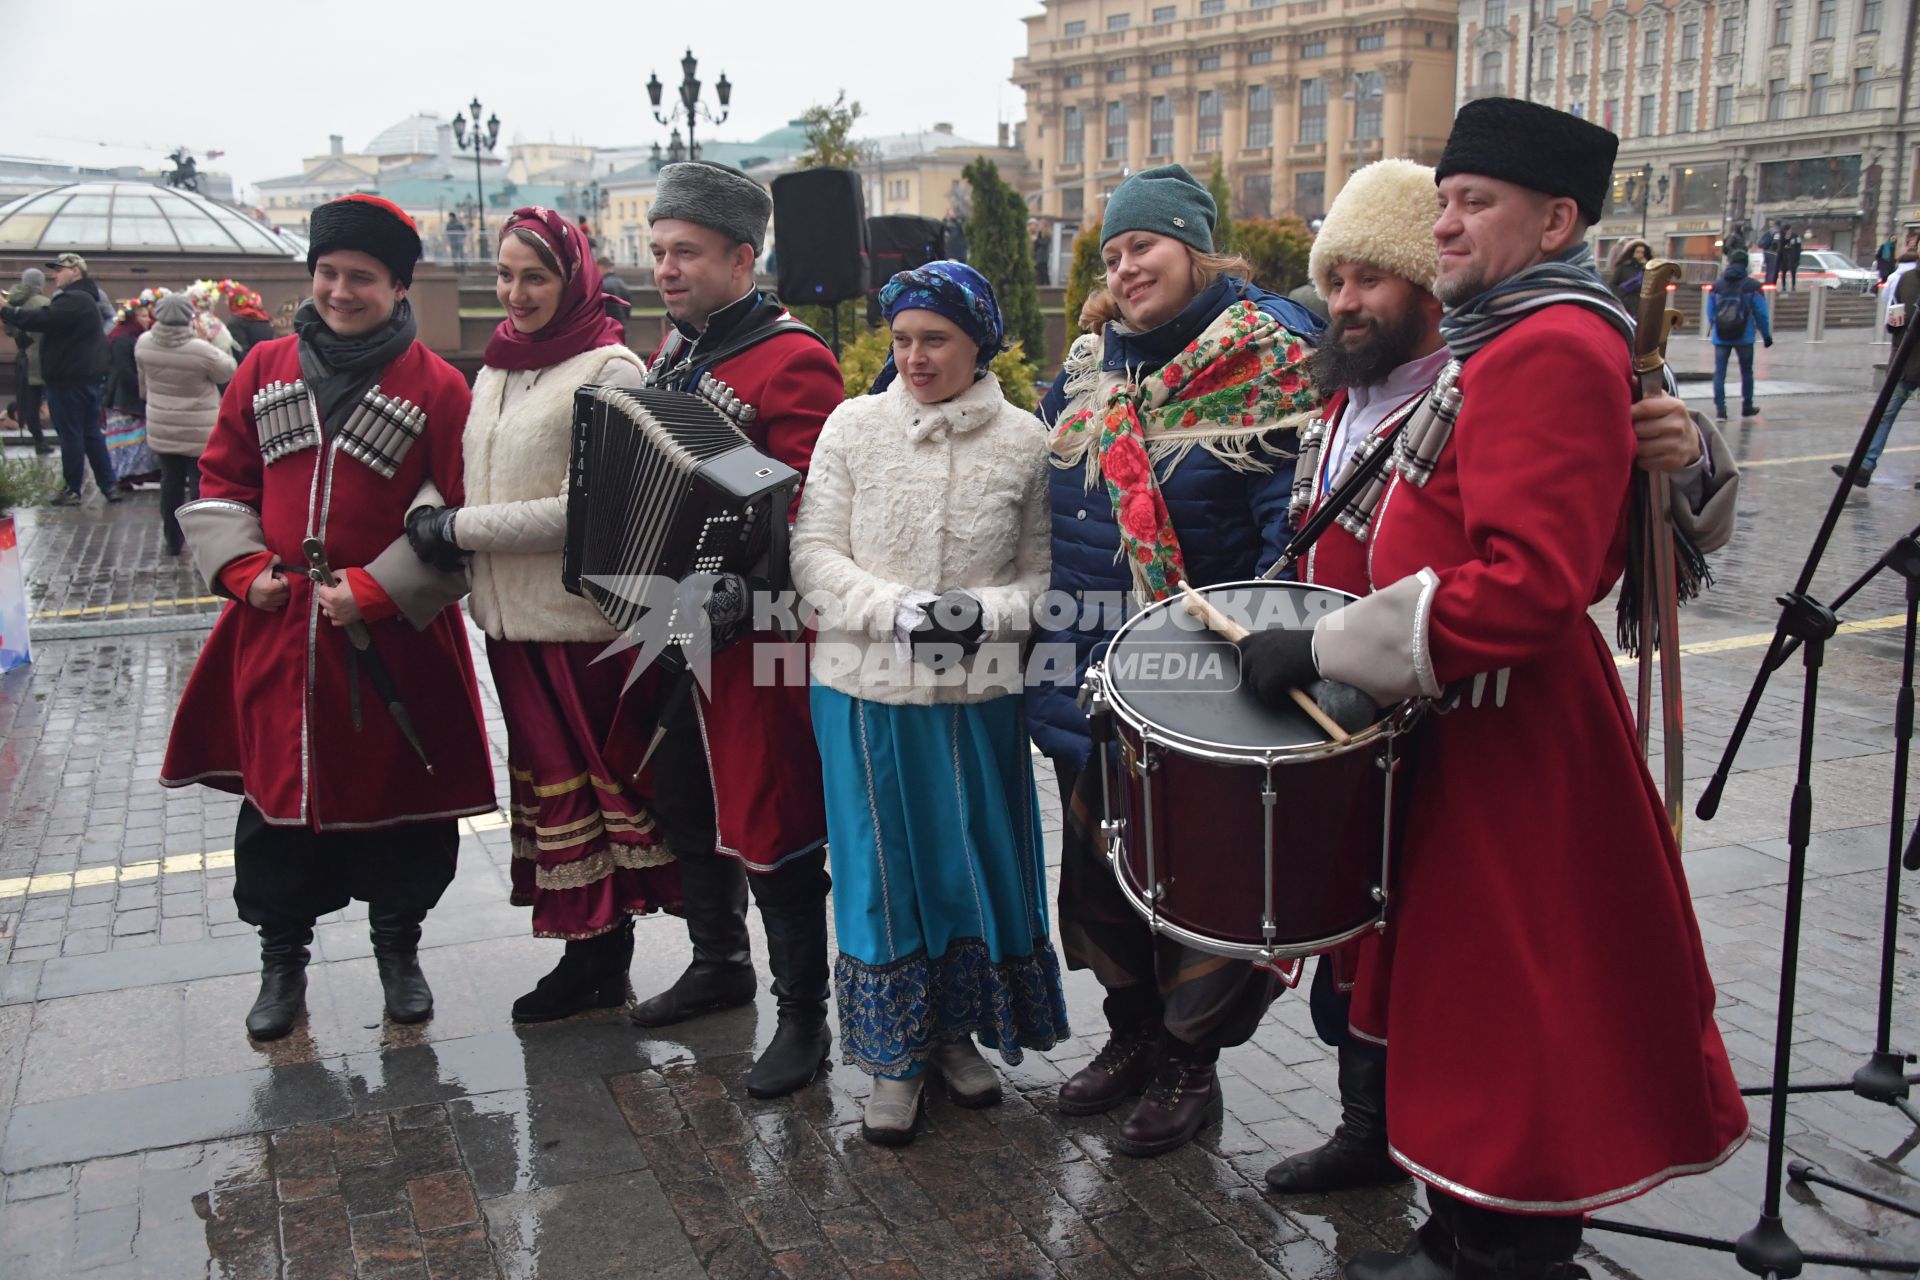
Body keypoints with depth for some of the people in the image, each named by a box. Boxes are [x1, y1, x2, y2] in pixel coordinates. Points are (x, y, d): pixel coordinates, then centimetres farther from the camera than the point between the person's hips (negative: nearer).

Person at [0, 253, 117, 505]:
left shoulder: (74, 300, -16)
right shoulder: (82, 298, 19)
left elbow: (42, 319, -26)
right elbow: (51, 322, 19)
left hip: (70, 380, -10)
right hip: (86, 377, 10)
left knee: (70, 434, -1)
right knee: (91, 433, 12)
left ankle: (72, 489, 6)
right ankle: (109, 485, 12)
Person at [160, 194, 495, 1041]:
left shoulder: (436, 387, -5)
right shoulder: (265, 369, 7)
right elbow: (220, 484, 12)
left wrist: (378, 589, -15)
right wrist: (243, 569, -4)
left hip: (390, 638, -3)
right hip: (275, 630, 3)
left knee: (394, 791, 7)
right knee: (275, 792, 10)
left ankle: (398, 948, 28)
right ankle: (281, 962, 28)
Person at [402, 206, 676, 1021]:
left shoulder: (609, 370, -12)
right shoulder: (497, 365, 13)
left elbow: (585, 509, -18)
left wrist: (459, 529, -14)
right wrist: (430, 521, 2)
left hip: (582, 618, -8)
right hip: (511, 615, 8)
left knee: (588, 778, 3)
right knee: (544, 776, 13)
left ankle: (600, 953, 17)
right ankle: (591, 953, 25)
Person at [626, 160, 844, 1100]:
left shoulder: (792, 360, -14)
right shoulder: (672, 351, 13)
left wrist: (753, 582, -28)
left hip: (756, 635, -9)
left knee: (769, 825, -2)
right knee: (683, 805, 19)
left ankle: (802, 1016, 13)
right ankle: (718, 963, 39)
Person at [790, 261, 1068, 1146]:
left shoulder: (1024, 442, 0)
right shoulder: (853, 426, 0)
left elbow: (1042, 573, 4)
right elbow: (815, 556, -2)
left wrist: (984, 611, -15)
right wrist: (898, 608, -16)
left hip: (979, 692, 1)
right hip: (867, 688, 0)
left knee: (977, 863, 11)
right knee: (880, 869, 6)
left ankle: (957, 1032, 33)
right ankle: (893, 1058, 23)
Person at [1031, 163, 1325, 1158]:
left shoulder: (1266, 358, -7)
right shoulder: (1088, 367, 11)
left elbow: (1292, 516, -13)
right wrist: (1050, 645, 15)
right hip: (1090, 672, 6)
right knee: (1101, 853, 16)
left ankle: (1192, 1059, 24)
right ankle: (1130, 1030, 35)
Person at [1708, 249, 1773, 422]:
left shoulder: (1716, 286, 4)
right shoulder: (1753, 287, -5)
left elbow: (1710, 313, 8)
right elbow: (1762, 313, -4)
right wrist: (1766, 335, 5)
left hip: (1721, 337, 1)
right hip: (1744, 337, -1)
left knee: (1719, 373, 2)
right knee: (1746, 372, 13)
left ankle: (1720, 408, -6)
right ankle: (1747, 407, 22)